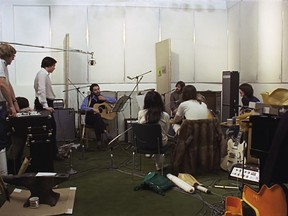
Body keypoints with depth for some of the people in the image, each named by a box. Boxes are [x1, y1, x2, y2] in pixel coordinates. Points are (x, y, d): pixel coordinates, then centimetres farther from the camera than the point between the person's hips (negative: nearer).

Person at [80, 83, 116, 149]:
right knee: (97, 116, -37)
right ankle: (105, 131, -36)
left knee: (97, 124, -35)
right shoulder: (88, 98, 2)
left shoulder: (102, 97, 11)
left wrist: (105, 99, -6)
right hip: (90, 119, -2)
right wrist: (92, 109, -26)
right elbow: (82, 107, -14)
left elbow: (114, 100, 7)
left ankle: (99, 141, -29)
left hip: (99, 119, 3)